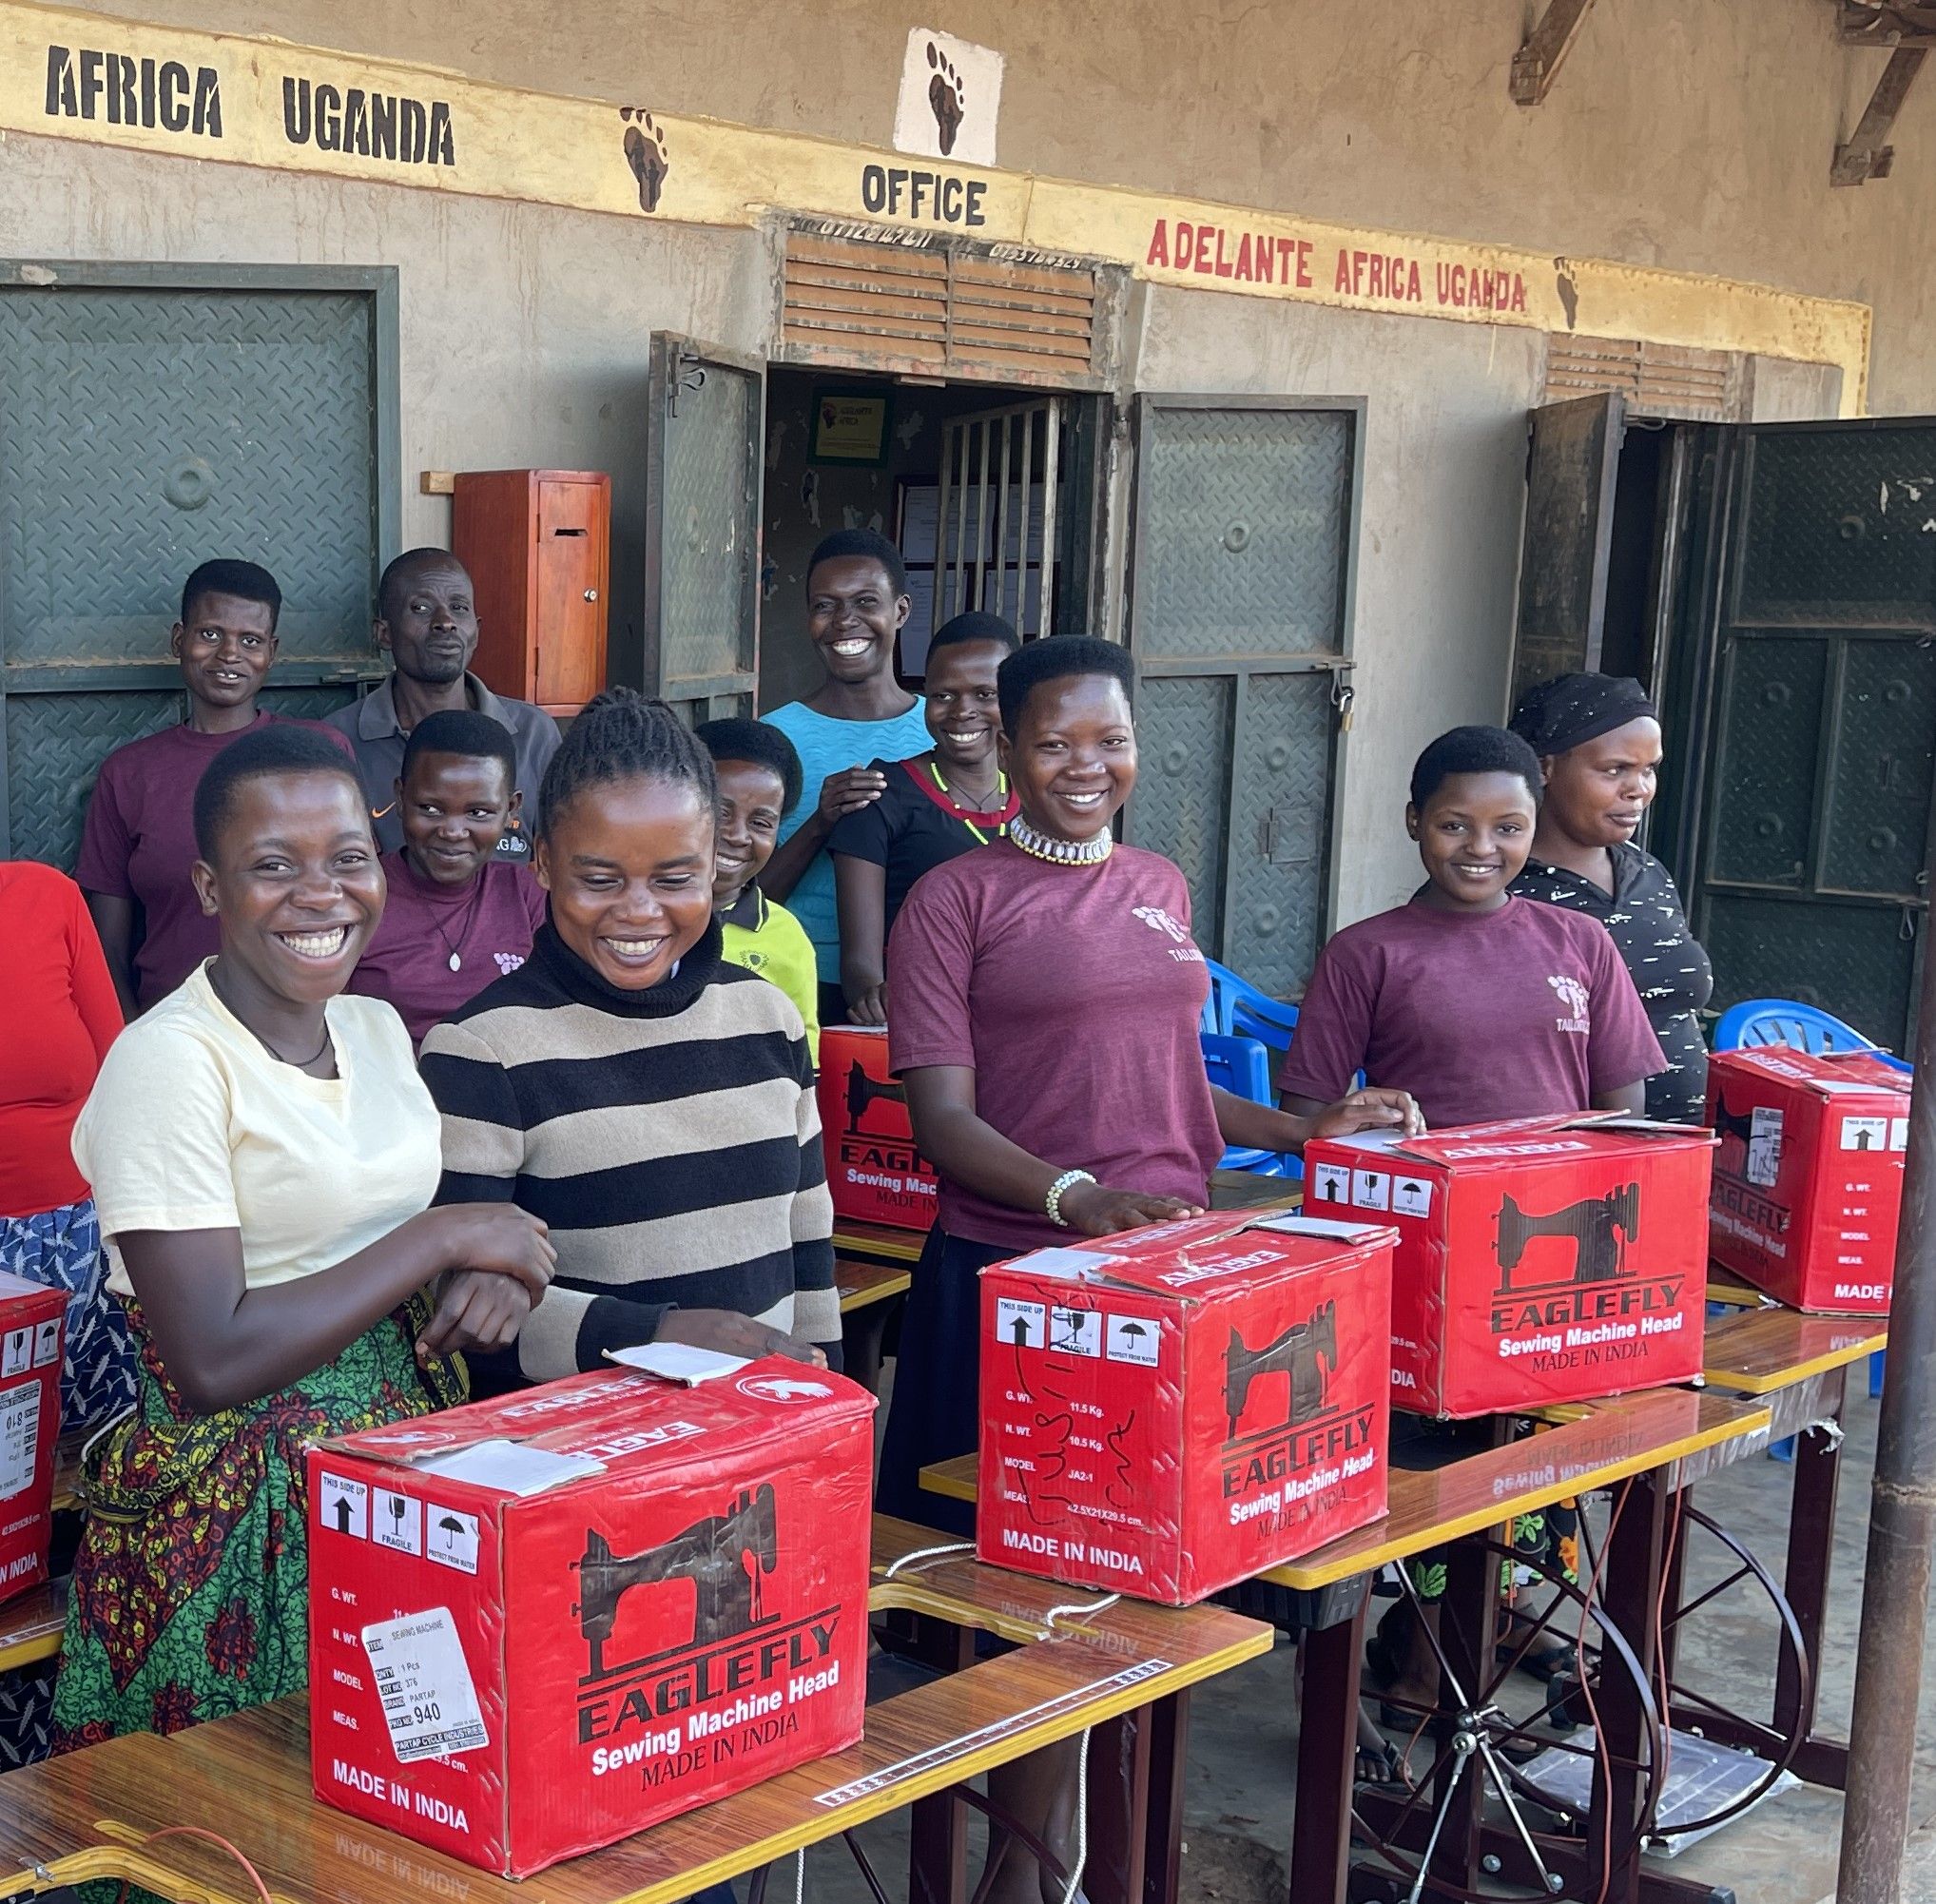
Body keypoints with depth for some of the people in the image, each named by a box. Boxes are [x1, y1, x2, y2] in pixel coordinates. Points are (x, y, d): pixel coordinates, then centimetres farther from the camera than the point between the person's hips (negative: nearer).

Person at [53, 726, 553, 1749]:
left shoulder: (379, 1030, 6)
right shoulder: (169, 1061, -16)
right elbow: (213, 1363, -22)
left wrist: (492, 1272, -7)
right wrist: (443, 1241, -17)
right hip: (238, 1512, -6)